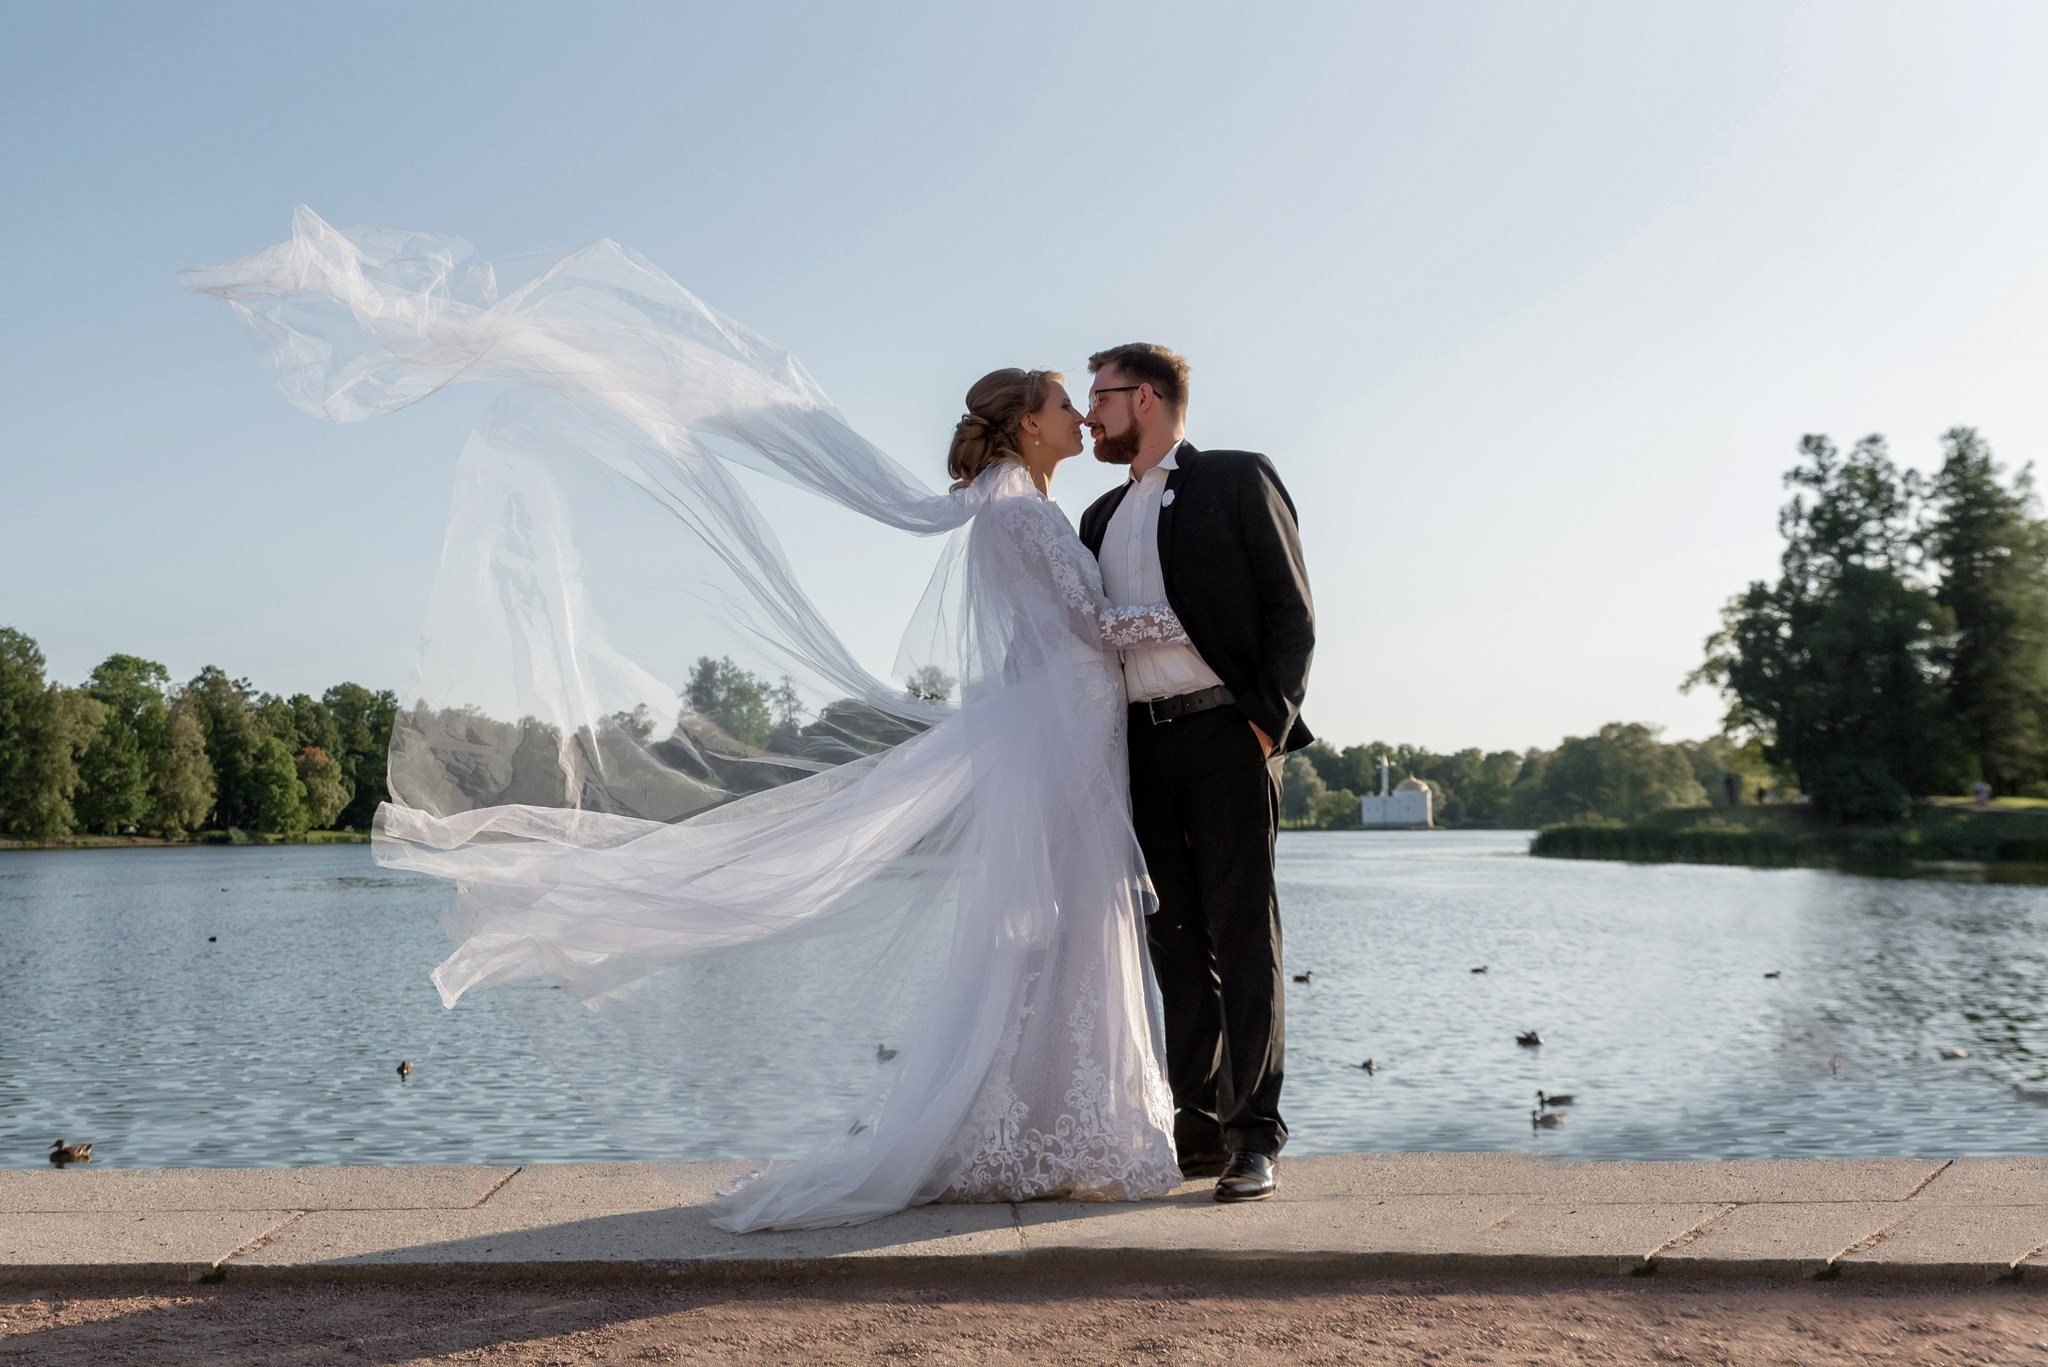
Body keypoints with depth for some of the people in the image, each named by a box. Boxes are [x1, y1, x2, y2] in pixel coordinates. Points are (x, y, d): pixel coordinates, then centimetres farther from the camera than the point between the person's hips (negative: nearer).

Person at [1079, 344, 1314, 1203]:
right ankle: (1199, 1130, 14)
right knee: (1177, 940, 7)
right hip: (1143, 746, 6)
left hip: (1227, 735, -6)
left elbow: (1291, 612, -2)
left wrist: (1268, 719, -13)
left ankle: (1255, 1136, -2)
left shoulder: (1239, 480, 5)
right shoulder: (1102, 518, 22)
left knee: (1242, 934, -6)